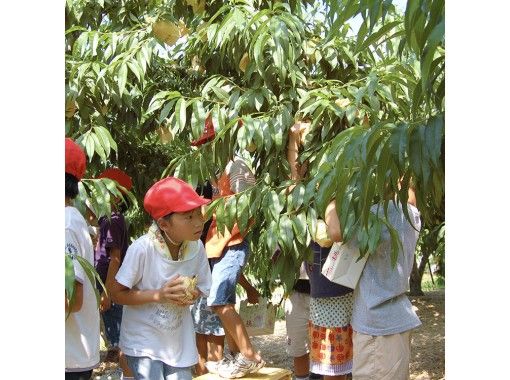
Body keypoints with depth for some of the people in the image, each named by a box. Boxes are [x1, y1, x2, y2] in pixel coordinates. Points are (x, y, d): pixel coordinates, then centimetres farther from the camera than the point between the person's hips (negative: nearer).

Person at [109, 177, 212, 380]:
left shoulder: (197, 247, -10)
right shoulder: (142, 249, -23)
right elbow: (117, 294, -17)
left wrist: (189, 296, -17)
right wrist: (160, 294, -26)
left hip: (179, 342, 4)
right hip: (143, 341, -4)